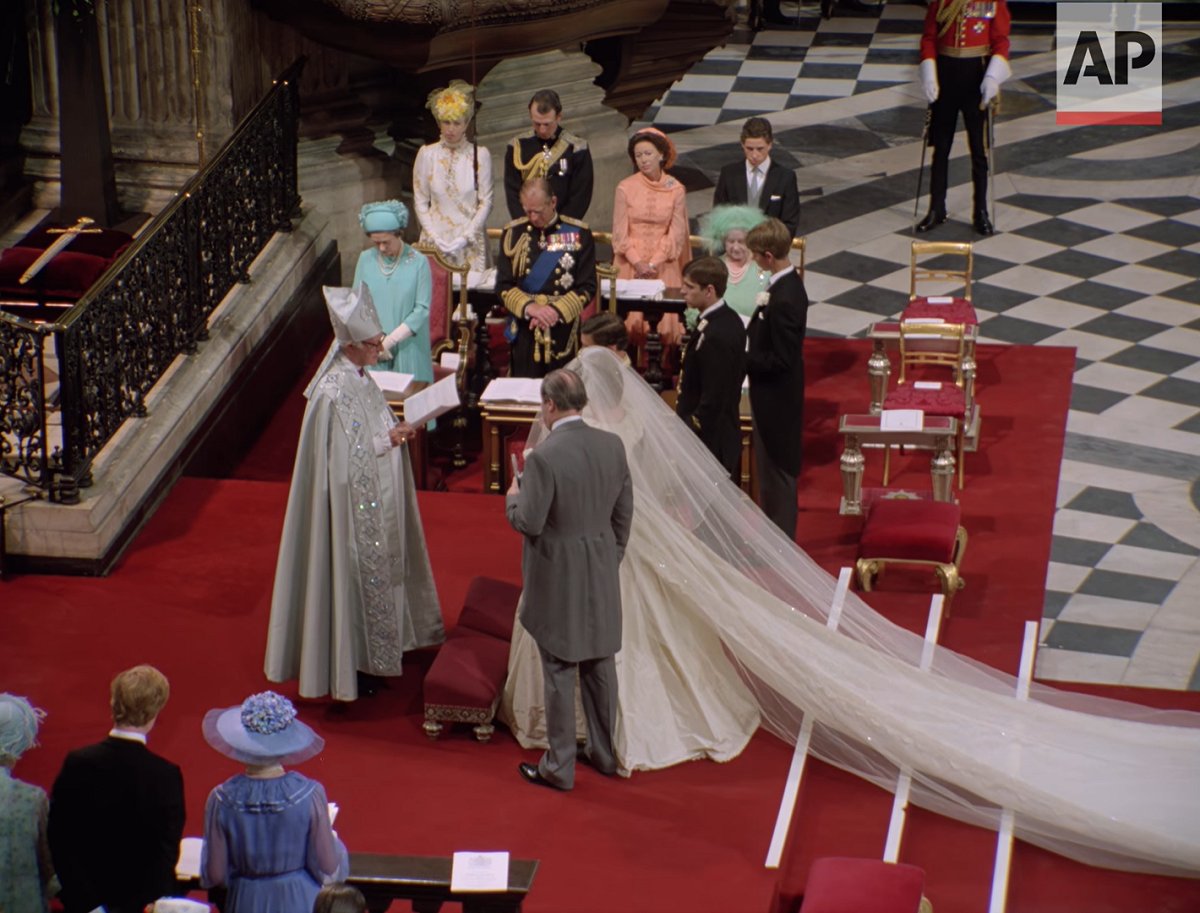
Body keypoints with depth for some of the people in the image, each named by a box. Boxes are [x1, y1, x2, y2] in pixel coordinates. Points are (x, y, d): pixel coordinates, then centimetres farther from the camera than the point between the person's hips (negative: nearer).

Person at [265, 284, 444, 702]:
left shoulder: (360, 377, 3)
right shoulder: (332, 393, -26)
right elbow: (341, 459, -24)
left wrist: (396, 431, -3)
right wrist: (386, 441, -20)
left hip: (376, 502, 9)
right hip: (351, 508, -9)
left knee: (376, 572, 19)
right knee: (353, 574, 4)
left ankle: (371, 653, 33)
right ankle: (350, 665, 18)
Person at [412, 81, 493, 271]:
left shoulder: (480, 155, 0)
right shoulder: (427, 154, 3)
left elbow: (485, 202, 0)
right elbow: (420, 202, 5)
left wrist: (466, 237, -8)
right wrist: (434, 237, -6)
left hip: (470, 245, -1)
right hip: (435, 242, 1)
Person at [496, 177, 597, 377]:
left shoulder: (578, 234, -2)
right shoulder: (513, 233, 3)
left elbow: (587, 287, -3)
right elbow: (503, 286, 1)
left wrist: (557, 310, -17)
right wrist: (529, 307, -16)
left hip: (564, 331, -1)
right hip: (524, 330, 1)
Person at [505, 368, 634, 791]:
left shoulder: (544, 457, -23)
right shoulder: (613, 446, -3)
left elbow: (529, 522, -19)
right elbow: (623, 513, 5)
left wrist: (513, 496, 2)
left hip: (558, 578, -6)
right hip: (602, 575, 6)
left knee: (560, 672, 4)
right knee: (600, 665, 18)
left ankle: (559, 767, 13)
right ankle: (605, 753, 30)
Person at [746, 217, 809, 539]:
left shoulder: (784, 301, -29)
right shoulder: (788, 282, 1)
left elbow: (779, 361, -26)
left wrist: (742, 358, -18)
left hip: (776, 398, -10)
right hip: (776, 394, 10)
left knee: (776, 470, 4)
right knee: (771, 467, 21)